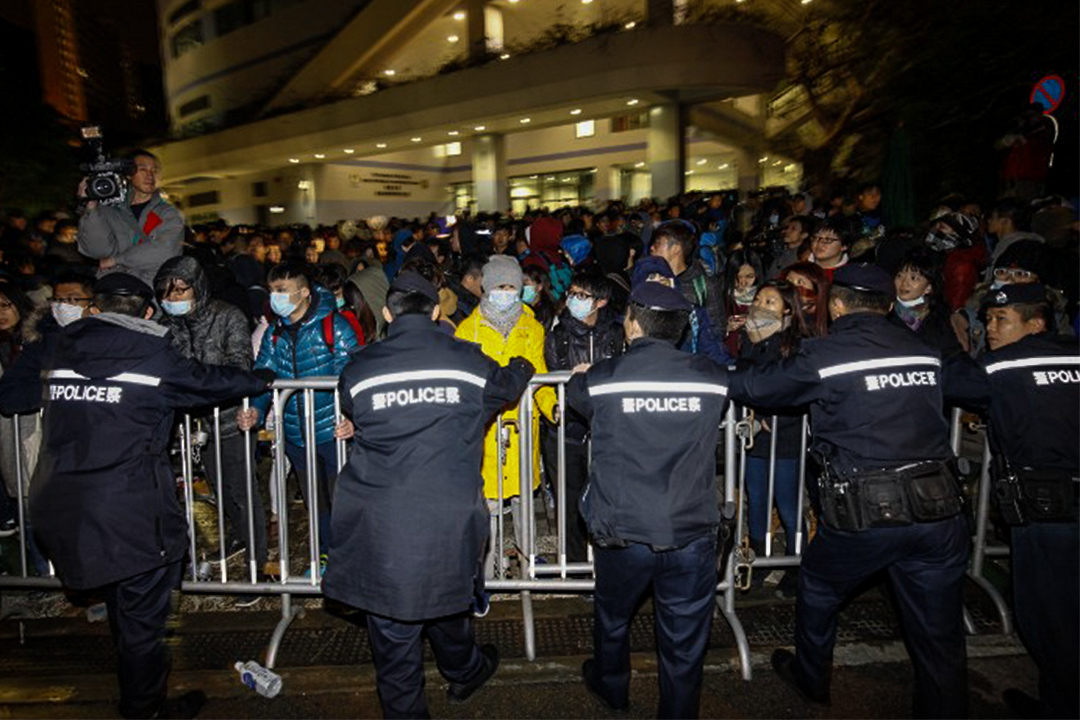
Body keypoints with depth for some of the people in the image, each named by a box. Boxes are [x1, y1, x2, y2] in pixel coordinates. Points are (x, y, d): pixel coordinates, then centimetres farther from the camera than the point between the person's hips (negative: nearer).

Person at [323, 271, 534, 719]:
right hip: (450, 522, 1)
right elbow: (507, 385, 17)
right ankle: (464, 673, 51)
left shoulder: (358, 370, -4)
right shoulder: (469, 362, -4)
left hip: (382, 527, -1)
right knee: (445, 602, 27)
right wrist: (522, 365, 41)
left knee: (392, 632, 15)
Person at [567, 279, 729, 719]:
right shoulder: (713, 378, -7)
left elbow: (573, 394, 12)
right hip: (692, 535, 0)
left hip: (622, 536, 1)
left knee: (612, 620, 28)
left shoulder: (600, 379, -11)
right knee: (684, 646, 16)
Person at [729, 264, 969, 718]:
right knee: (940, 637, 15)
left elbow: (757, 387, 1)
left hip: (863, 513, -4)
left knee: (818, 590, 24)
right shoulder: (924, 352, 6)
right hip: (940, 509, 4)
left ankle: (810, 680, 44)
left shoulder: (825, 354, -7)